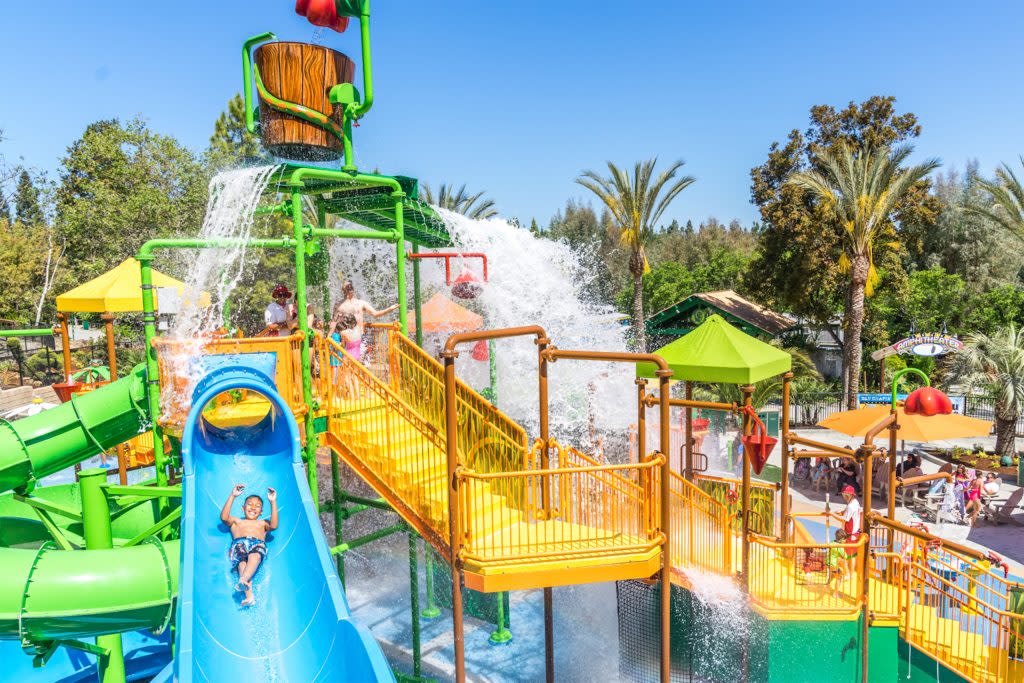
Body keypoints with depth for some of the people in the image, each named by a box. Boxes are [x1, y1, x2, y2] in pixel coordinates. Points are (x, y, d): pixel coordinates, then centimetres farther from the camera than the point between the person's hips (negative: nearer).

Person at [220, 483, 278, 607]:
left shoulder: (262, 523, 38)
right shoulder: (236, 521, 39)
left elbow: (274, 525, 13)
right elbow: (224, 518, 15)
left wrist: (273, 502, 10)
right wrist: (232, 496, 12)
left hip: (258, 544, 0)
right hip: (239, 544, 0)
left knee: (255, 556, -38)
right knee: (242, 561, -34)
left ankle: (242, 580, -63)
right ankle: (249, 596, -53)